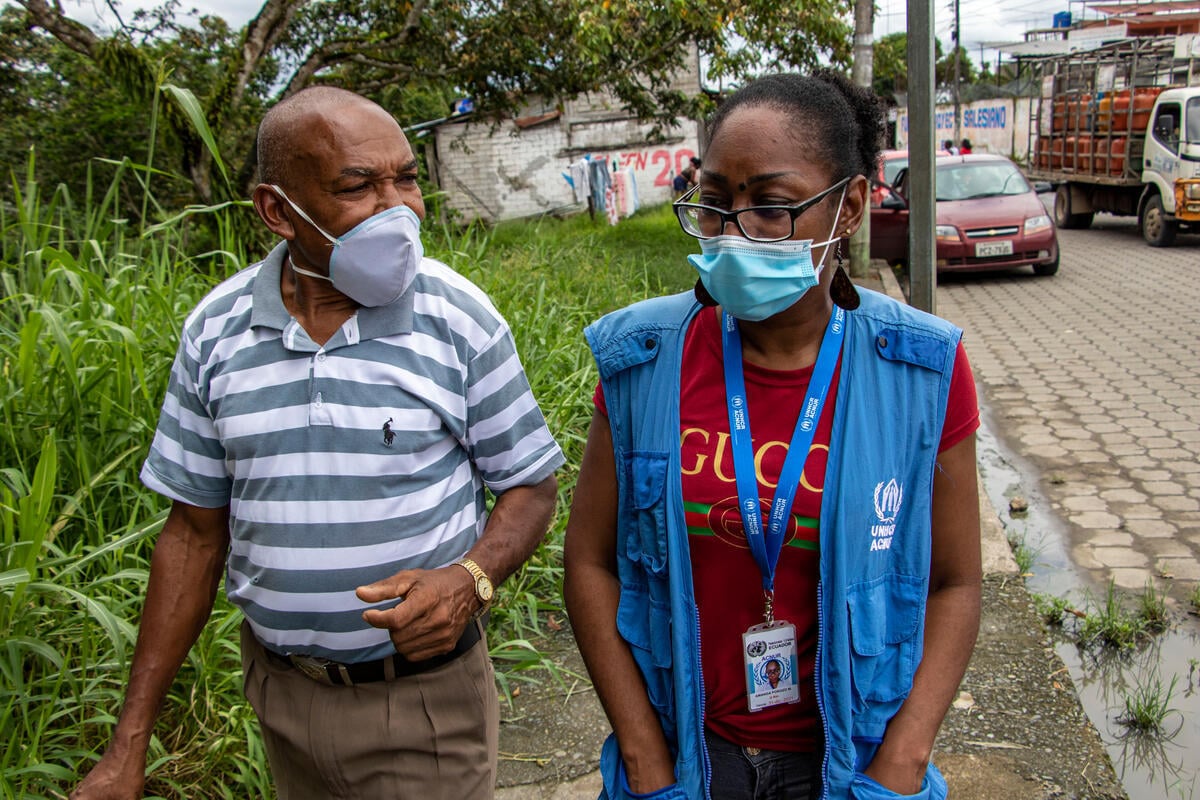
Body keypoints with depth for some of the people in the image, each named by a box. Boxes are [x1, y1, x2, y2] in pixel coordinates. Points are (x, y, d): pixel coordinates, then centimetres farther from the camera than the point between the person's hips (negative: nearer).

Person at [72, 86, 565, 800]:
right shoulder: (216, 330, -4)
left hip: (425, 690, -2)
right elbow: (196, 531, 2)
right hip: (280, 686, 3)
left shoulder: (458, 317, -12)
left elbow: (531, 486, -4)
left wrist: (470, 579, -25)